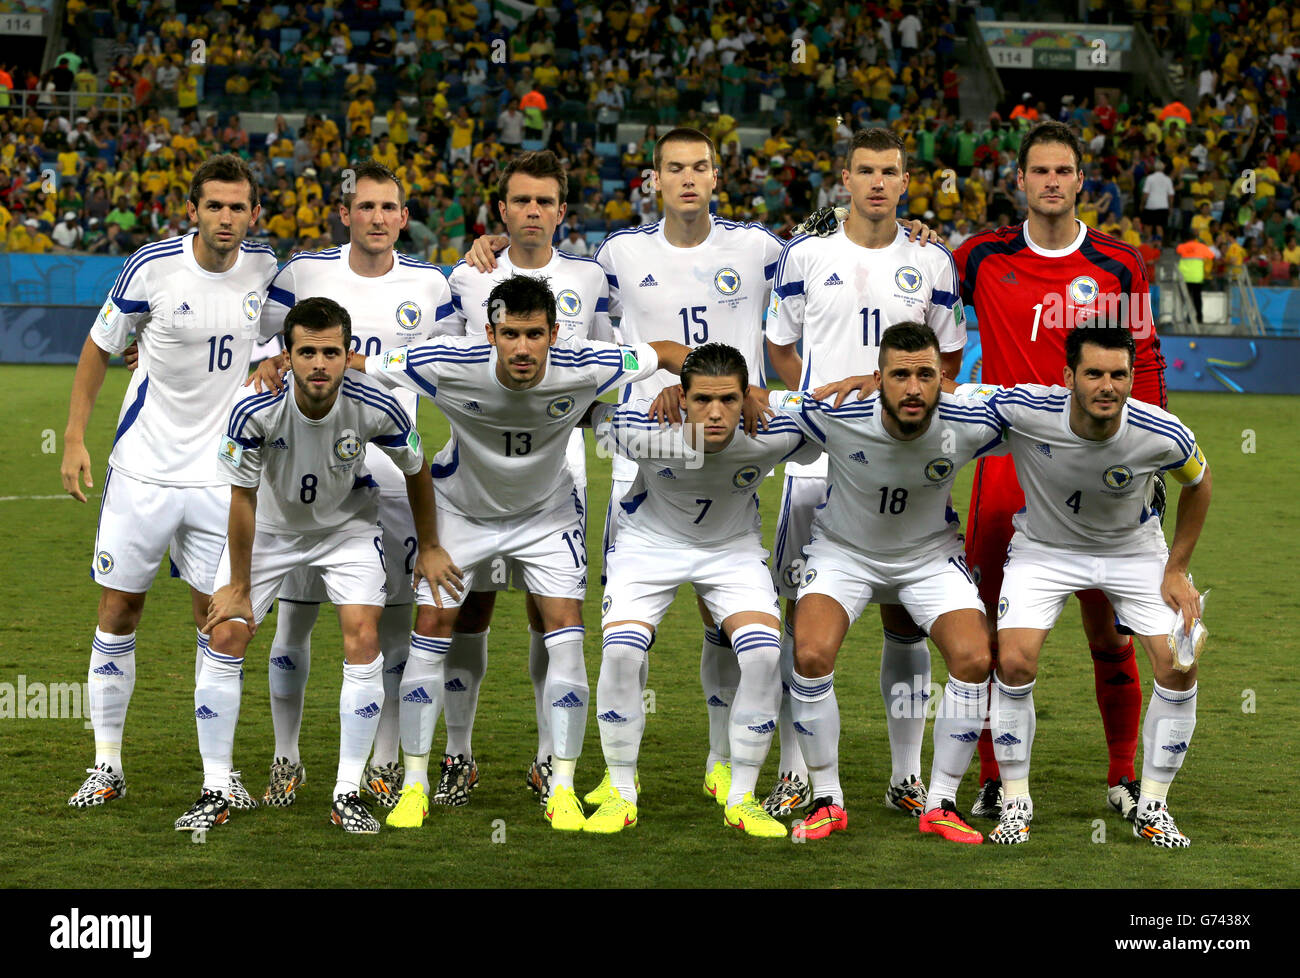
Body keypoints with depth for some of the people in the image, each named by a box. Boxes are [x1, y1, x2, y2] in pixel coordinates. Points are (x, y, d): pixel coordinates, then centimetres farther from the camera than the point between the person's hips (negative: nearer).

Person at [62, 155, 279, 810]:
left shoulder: (265, 268, -2)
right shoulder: (152, 267, -11)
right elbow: (100, 348, 1)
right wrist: (74, 438, -2)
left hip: (222, 477, 2)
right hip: (143, 468, -2)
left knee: (217, 620, 3)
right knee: (119, 611, 1)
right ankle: (107, 765, 12)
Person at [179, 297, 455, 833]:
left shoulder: (376, 410, -28)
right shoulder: (255, 411, -31)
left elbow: (416, 470, -6)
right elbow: (242, 498, -17)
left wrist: (428, 548, 4)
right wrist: (238, 586, -10)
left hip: (348, 524, 0)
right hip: (269, 524, 0)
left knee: (363, 639, -16)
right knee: (225, 635, -10)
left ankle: (348, 794, -7)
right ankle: (215, 792, 0)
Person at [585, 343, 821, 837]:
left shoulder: (773, 433, -28)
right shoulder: (640, 427, -31)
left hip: (733, 547, 1)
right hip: (650, 541, -1)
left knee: (764, 654, -19)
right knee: (620, 652, -21)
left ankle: (741, 799, -2)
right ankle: (621, 793, -2)